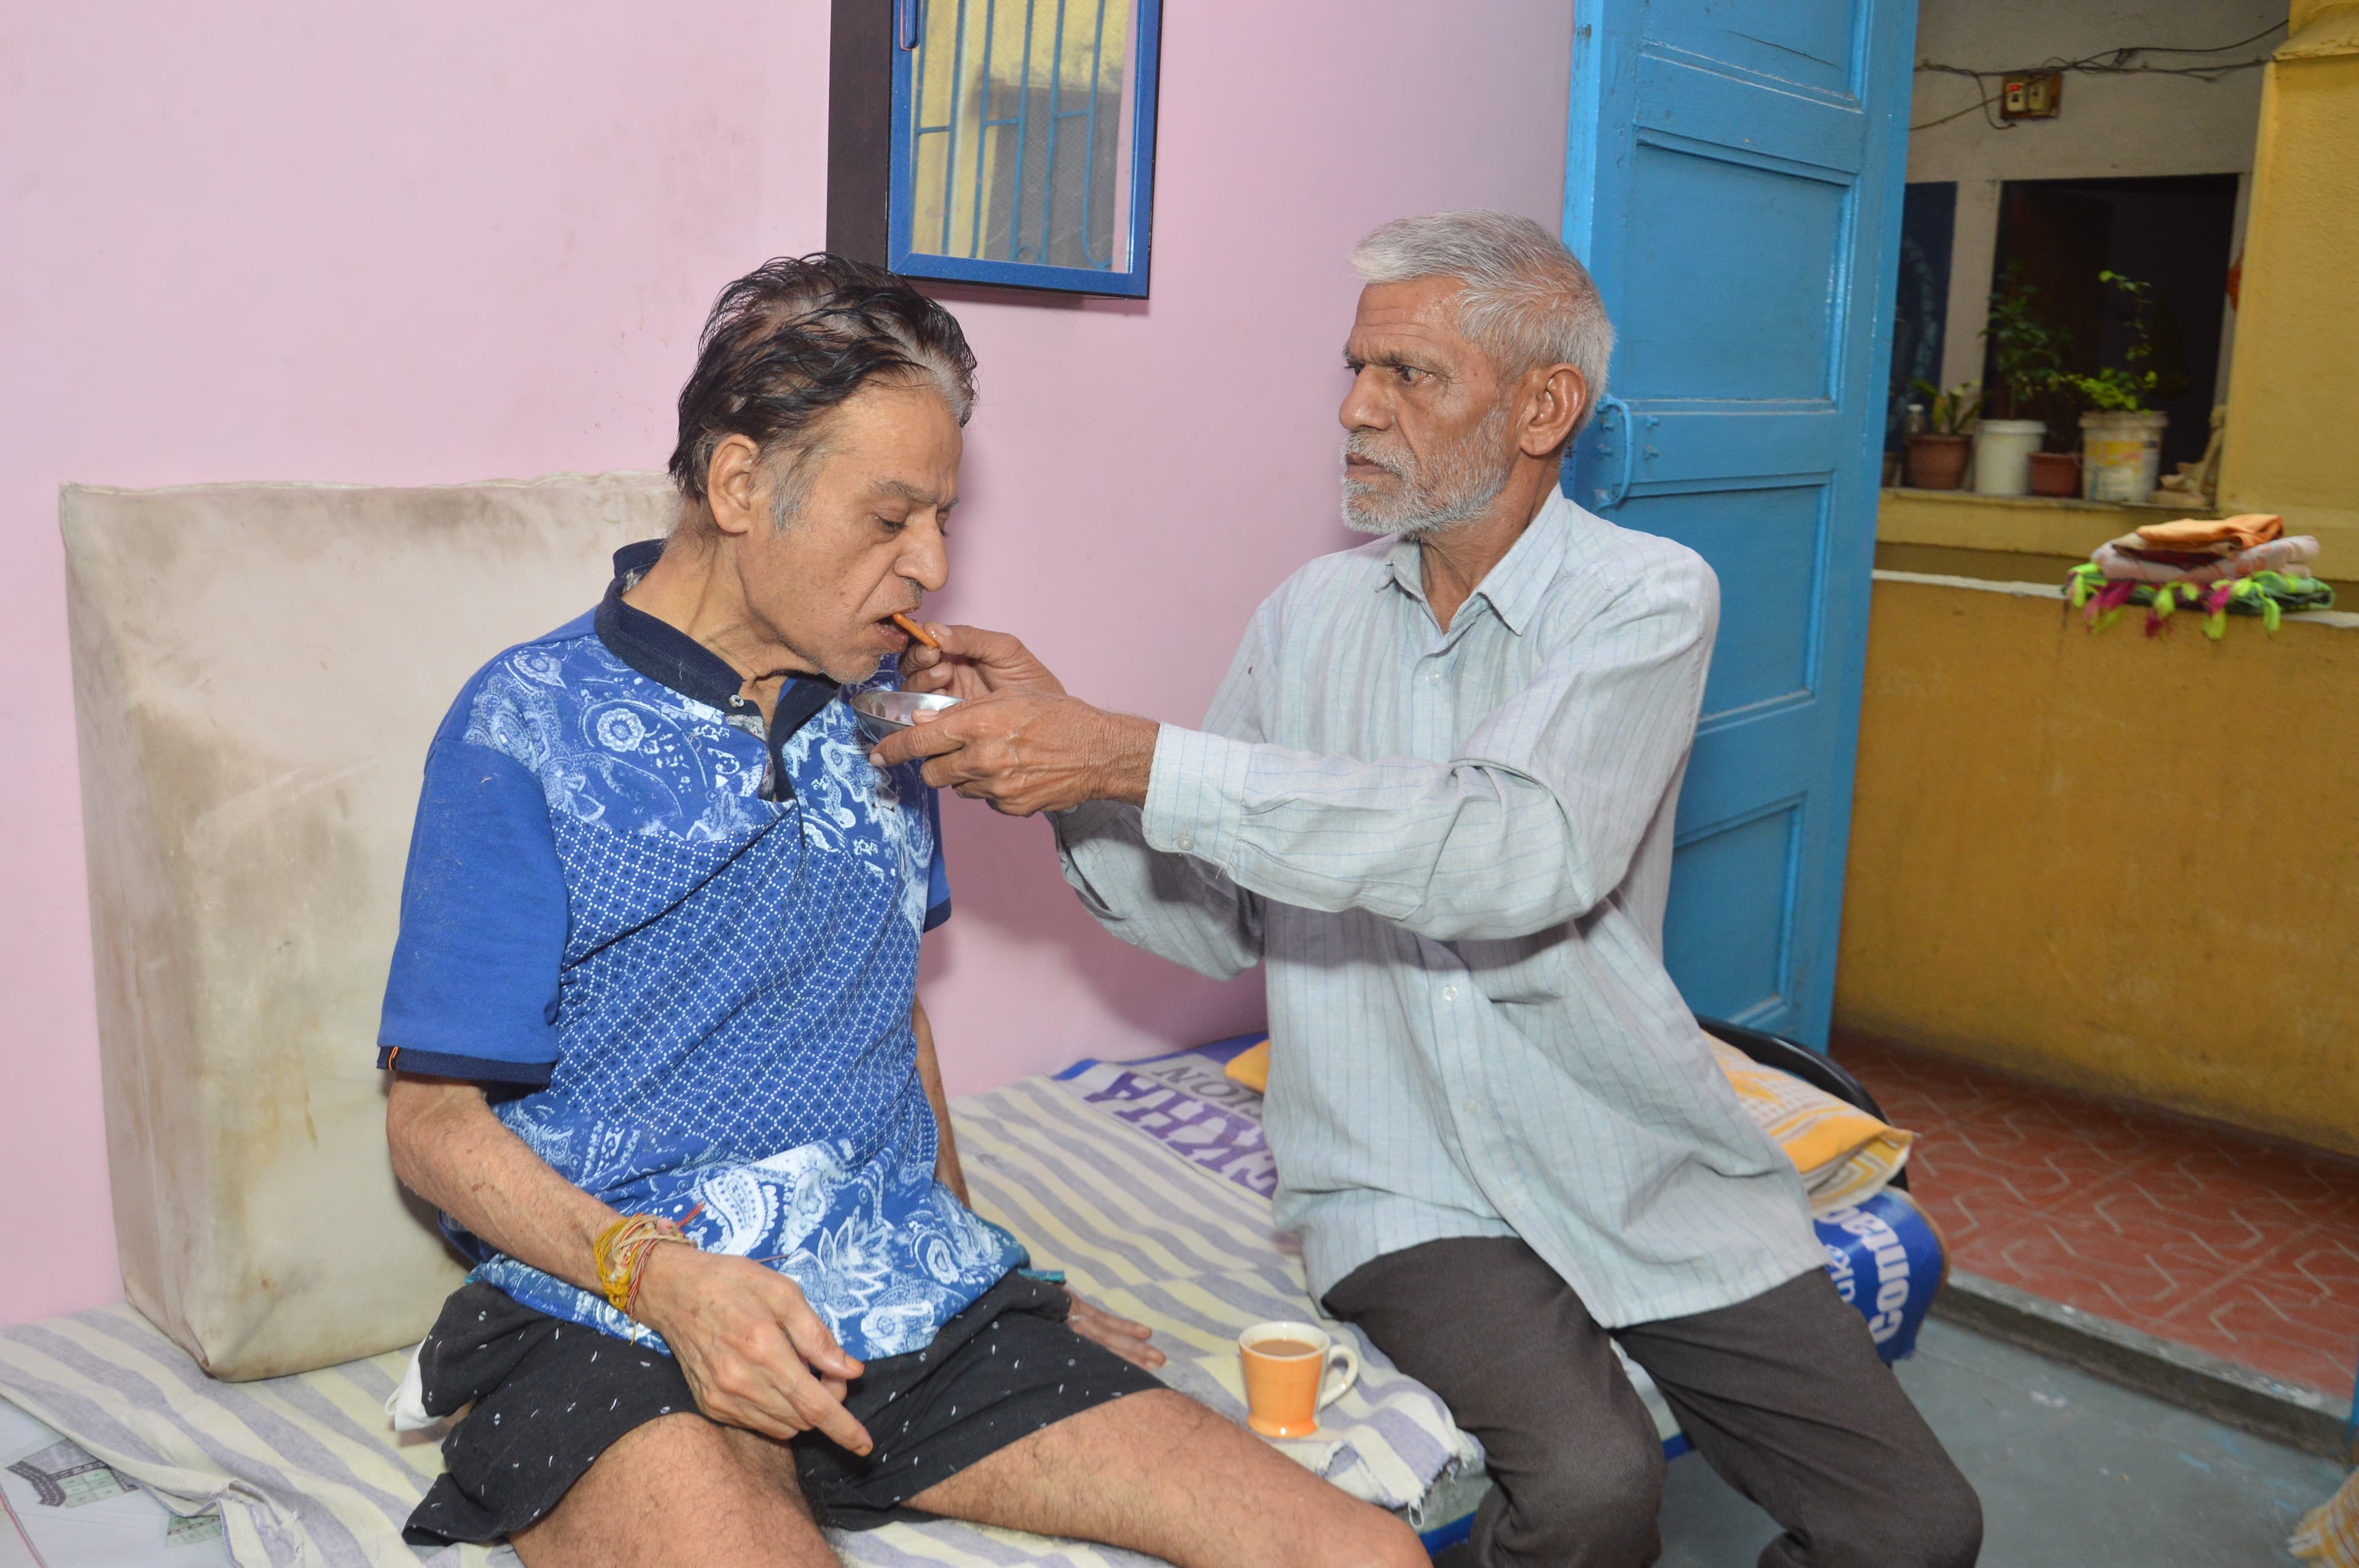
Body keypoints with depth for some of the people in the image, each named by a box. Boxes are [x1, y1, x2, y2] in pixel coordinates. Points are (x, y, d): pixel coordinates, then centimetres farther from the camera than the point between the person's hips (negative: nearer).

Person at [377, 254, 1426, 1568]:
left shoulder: (874, 701, 14)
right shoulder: (533, 730, -5)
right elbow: (432, 1117, -4)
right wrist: (663, 1272, -20)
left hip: (906, 1301, 5)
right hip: (616, 1319, -4)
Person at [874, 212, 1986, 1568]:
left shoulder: (1647, 596, -7)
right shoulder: (1314, 613, 5)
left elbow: (1516, 855, -27)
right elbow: (1222, 921, 5)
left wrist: (1131, 758, -31)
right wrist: (1059, 762, -12)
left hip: (1639, 1163, 0)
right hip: (1407, 1185, 1)